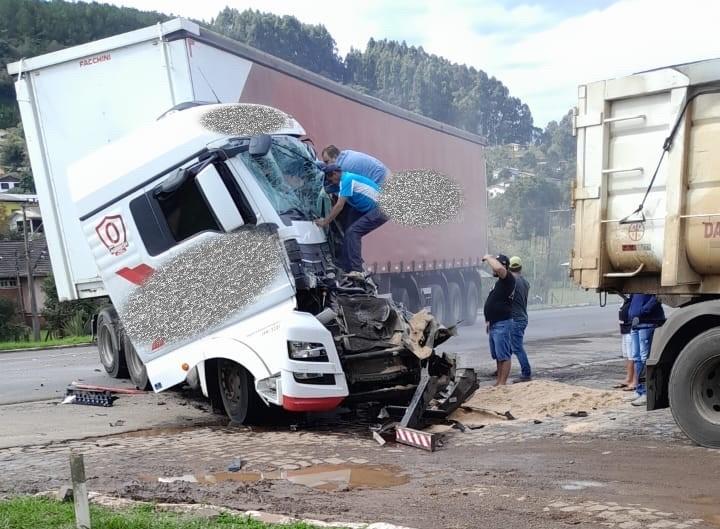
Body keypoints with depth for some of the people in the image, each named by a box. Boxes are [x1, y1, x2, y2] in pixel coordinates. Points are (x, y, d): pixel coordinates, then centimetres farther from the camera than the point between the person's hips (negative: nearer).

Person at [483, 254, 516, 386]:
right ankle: (499, 381, 21)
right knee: (497, 355, 14)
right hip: (494, 324, 10)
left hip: (502, 324, -10)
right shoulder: (500, 282, 18)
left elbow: (499, 268, -35)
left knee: (504, 355, -6)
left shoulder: (508, 279, -12)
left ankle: (502, 383, -5)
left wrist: (489, 258, -17)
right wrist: (489, 320, 23)